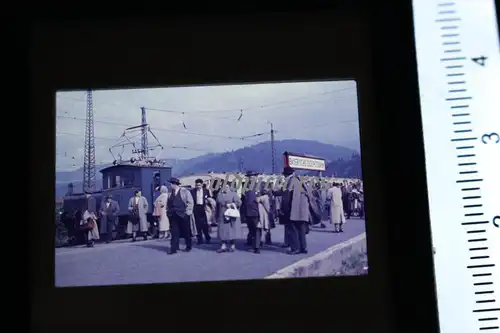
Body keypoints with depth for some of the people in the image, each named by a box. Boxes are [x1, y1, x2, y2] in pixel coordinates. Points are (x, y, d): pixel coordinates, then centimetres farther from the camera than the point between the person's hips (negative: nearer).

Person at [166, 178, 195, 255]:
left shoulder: (185, 191, -4)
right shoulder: (170, 193, 10)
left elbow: (190, 202, -6)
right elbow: (168, 204, 19)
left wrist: (187, 212, -10)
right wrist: (168, 212, 10)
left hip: (183, 215, -4)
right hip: (173, 216, 4)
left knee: (186, 232, 7)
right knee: (174, 232, -1)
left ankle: (189, 246, 23)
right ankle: (174, 248, 0)